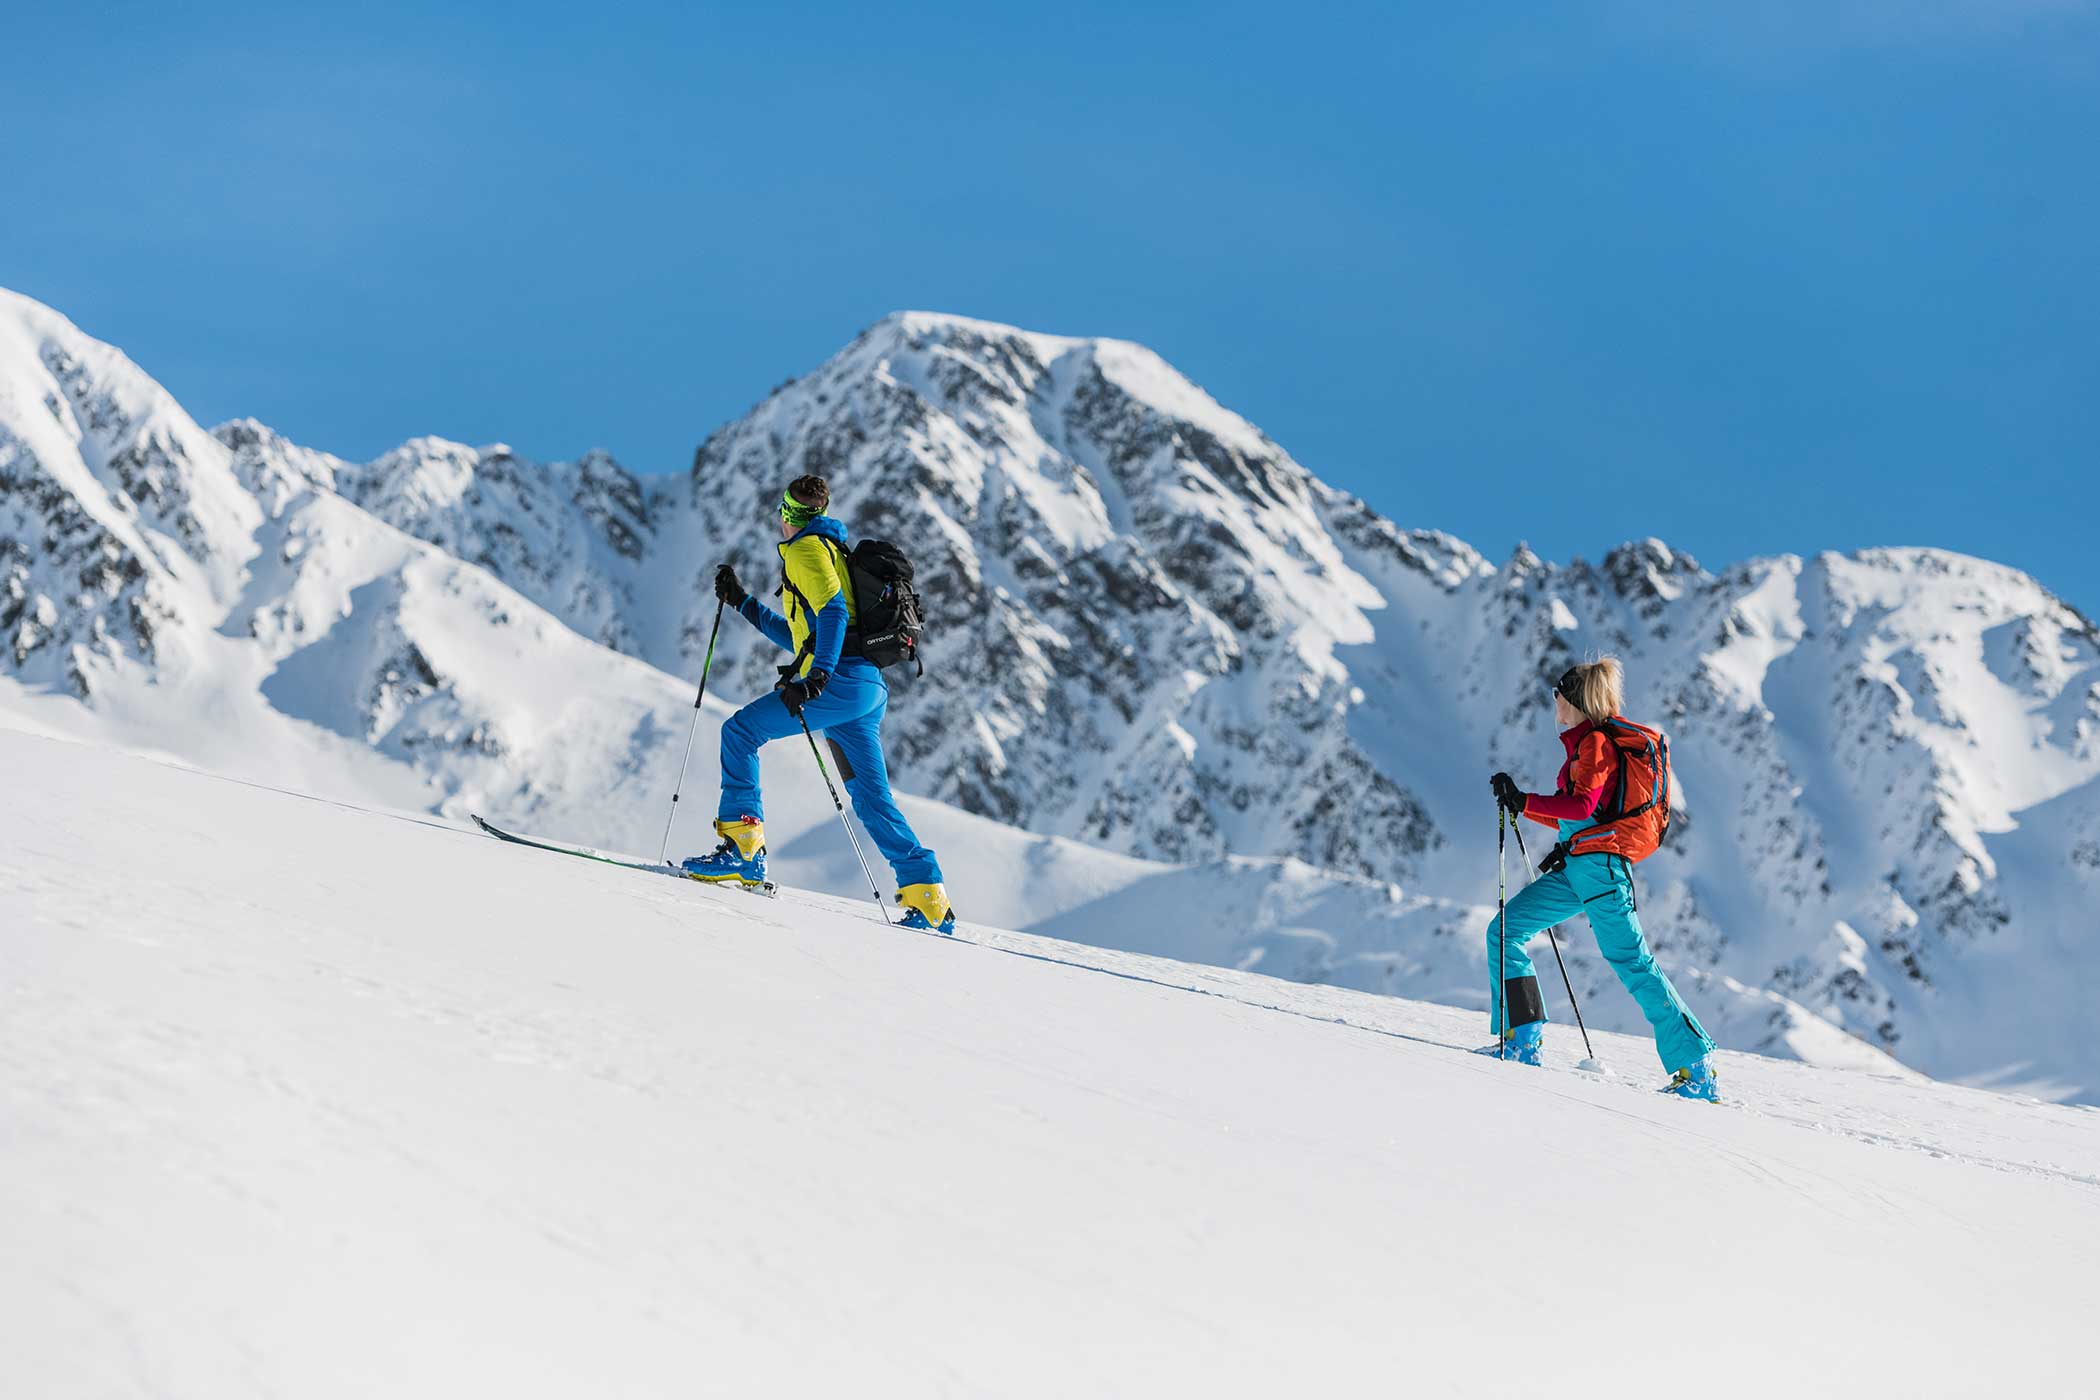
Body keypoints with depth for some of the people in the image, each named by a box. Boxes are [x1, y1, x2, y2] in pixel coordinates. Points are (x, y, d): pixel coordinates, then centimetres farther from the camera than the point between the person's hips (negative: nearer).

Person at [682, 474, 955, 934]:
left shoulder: (807, 548, 1)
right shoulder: (831, 551, 31)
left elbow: (833, 611, -17)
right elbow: (800, 637, 37)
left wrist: (817, 676, -27)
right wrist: (741, 602, 40)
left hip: (842, 682, -9)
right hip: (867, 688, 9)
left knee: (741, 730, -5)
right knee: (872, 799, 8)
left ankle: (742, 847, -13)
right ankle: (931, 904, 3)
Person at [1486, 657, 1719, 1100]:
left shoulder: (1595, 743, -7)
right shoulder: (1584, 744, 22)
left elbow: (1582, 805, -20)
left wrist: (1525, 800, -18)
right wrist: (1519, 804, 18)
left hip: (1599, 866, -10)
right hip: (1576, 868, 10)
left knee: (1632, 964, -10)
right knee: (1503, 931, 2)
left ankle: (1697, 1067, -8)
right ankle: (1521, 1041, -1)